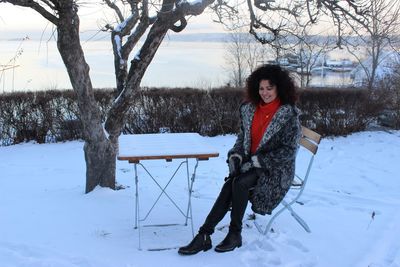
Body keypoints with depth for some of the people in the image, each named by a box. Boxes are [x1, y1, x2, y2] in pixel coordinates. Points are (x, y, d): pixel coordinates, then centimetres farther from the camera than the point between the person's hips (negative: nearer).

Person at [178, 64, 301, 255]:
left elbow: (289, 150, -13)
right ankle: (204, 236, -27)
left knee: (239, 182, -30)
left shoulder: (289, 114, -10)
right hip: (250, 164, 5)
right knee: (230, 184, -24)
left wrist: (257, 161, -17)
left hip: (276, 170, -5)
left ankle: (235, 234, -14)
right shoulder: (249, 109, 6)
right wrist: (235, 156, -4)